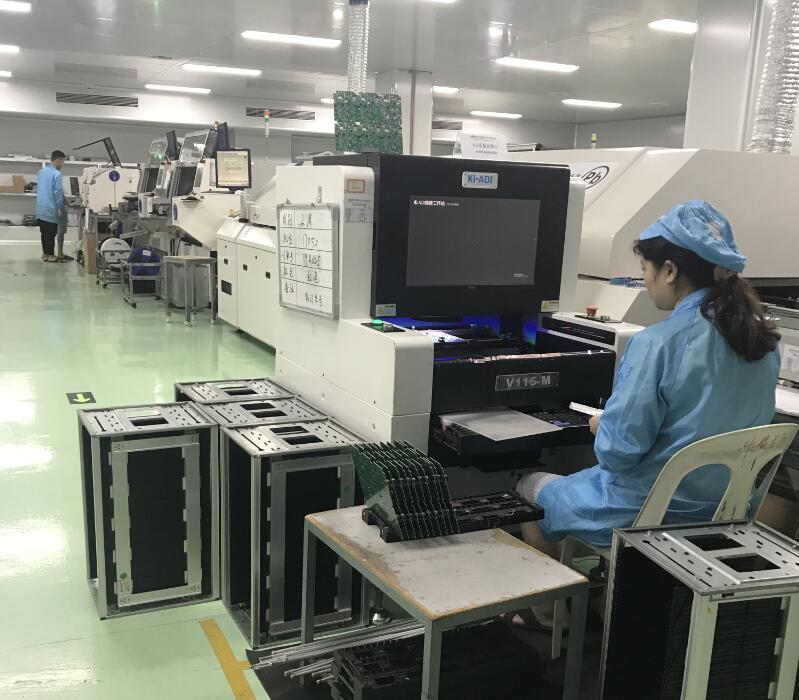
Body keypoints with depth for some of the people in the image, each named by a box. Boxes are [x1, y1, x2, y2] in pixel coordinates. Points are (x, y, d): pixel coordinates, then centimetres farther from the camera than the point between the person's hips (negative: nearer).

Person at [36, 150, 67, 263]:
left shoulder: (41, 172, 11)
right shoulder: (57, 174, -14)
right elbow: (58, 192, -17)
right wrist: (60, 208, -12)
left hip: (40, 208, 7)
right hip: (51, 209, -7)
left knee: (44, 232, 14)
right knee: (51, 233, -1)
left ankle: (45, 253, 19)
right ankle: (50, 255, 2)